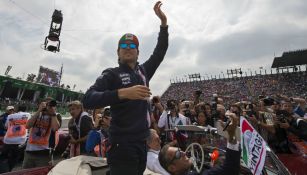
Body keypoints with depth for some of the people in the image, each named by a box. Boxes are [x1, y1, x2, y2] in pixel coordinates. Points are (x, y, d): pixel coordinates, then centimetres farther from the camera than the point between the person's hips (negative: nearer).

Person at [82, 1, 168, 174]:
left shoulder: (143, 71, 10)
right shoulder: (111, 74, -5)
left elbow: (160, 52, 11)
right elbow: (88, 100, -18)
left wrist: (164, 21, 4)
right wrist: (123, 93, -31)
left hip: (142, 143, 6)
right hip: (123, 145, -6)